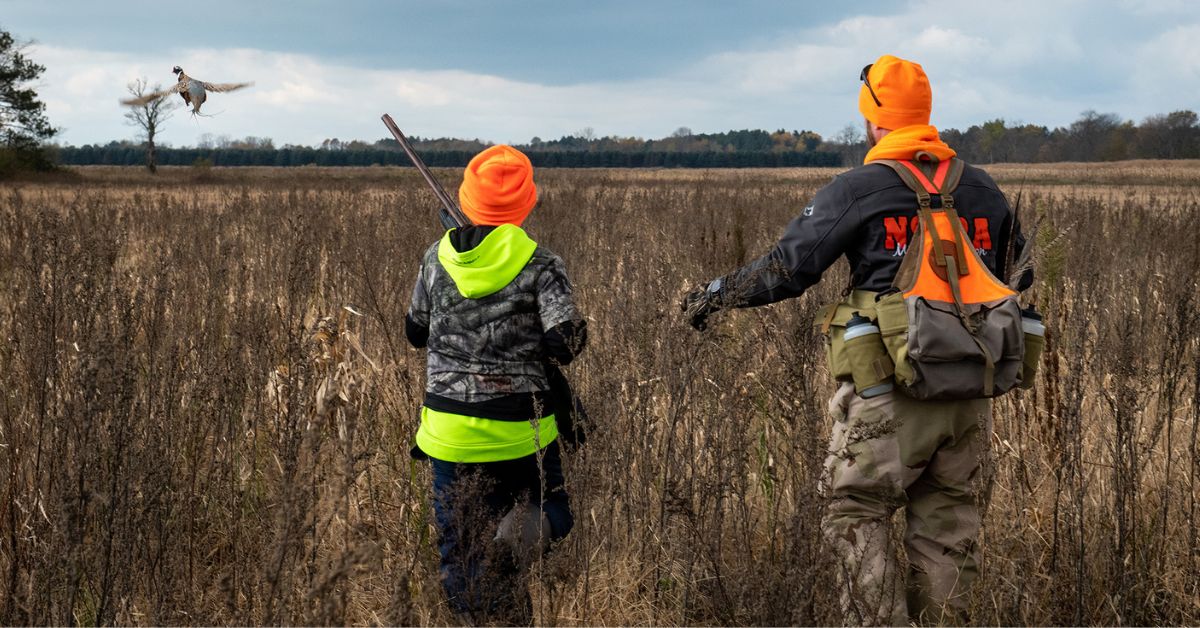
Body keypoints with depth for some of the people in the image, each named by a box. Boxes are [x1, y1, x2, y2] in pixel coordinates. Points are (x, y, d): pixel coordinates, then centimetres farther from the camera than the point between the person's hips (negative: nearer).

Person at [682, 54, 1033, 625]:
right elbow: (1019, 279, 21)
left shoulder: (857, 189, -6)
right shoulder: (982, 189, 10)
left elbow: (785, 270, -6)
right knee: (947, 528, 12)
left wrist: (714, 295, 8)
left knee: (856, 515, 4)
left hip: (892, 392, -5)